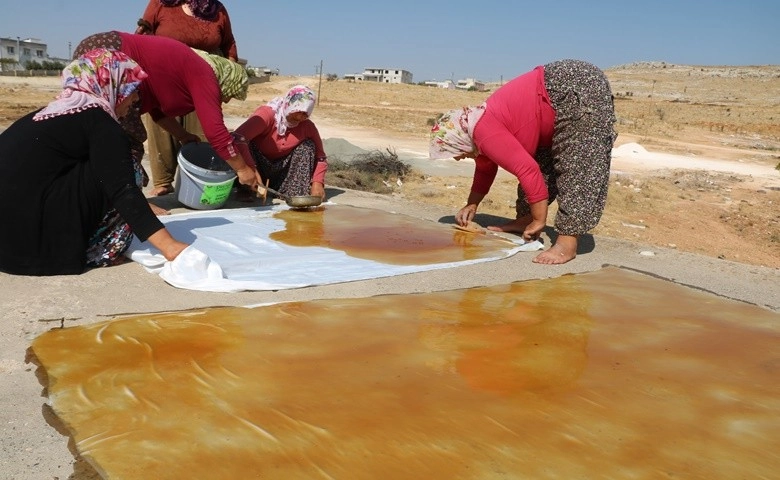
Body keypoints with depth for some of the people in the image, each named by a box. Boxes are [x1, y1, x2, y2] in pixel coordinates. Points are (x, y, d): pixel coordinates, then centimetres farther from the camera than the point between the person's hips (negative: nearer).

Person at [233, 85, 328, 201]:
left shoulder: (307, 126, -11)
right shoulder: (267, 114, -26)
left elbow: (320, 157, -2)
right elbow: (237, 138, -41)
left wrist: (317, 182, -20)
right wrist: (251, 170, -49)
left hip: (283, 169, 4)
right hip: (259, 165, -4)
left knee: (308, 146, -15)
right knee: (247, 144, -32)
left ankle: (298, 193, -15)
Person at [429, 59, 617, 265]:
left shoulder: (485, 133, -20)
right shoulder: (482, 125, 11)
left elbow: (528, 169, -25)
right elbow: (485, 168, 28)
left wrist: (539, 221, -17)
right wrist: (471, 205, 28)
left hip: (580, 90, -10)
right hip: (568, 88, 10)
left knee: (576, 164, -14)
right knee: (544, 158, 13)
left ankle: (567, 243, -16)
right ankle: (525, 219, 19)